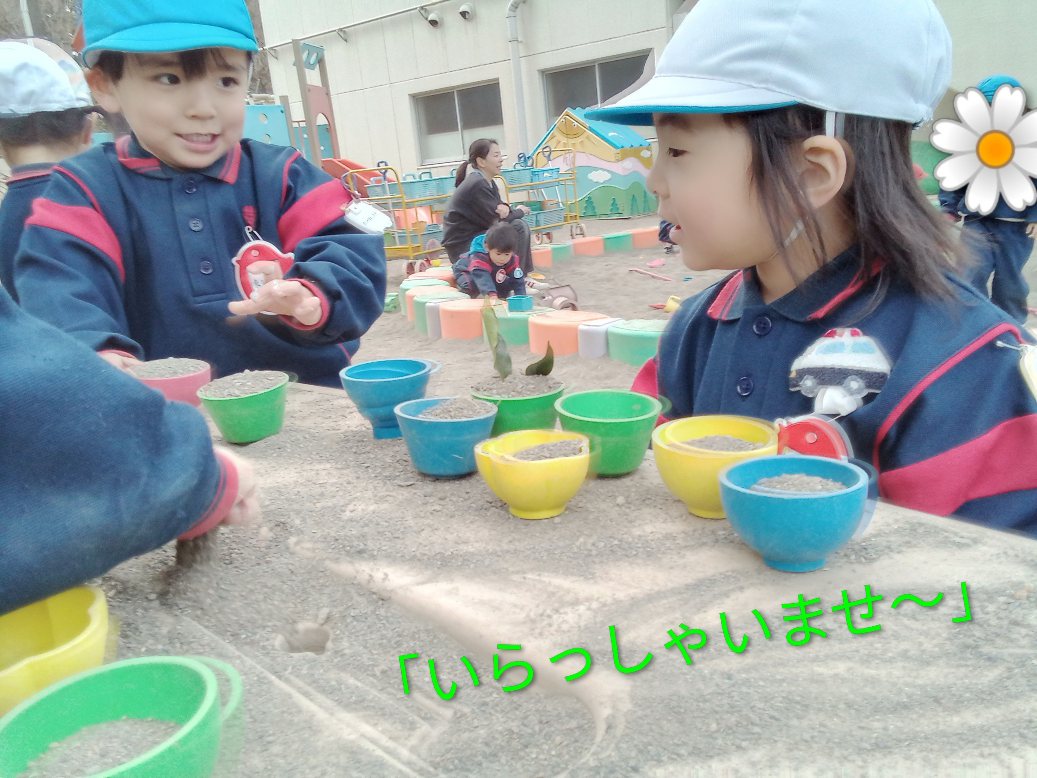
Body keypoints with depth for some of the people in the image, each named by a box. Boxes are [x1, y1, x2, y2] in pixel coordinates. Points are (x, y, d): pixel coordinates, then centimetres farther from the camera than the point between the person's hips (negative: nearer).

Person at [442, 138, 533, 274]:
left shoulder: (488, 182, 8)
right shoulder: (477, 184, -21)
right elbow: (496, 220, -20)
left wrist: (505, 208, -15)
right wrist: (519, 211, -2)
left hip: (476, 235, 10)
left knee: (520, 225, 9)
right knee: (517, 229, -15)